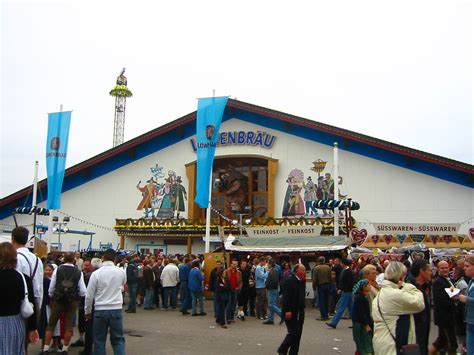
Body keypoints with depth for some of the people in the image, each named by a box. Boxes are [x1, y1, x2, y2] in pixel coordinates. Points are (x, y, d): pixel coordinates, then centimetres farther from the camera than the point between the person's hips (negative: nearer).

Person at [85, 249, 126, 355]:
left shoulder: (96, 273, -9)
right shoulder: (121, 272, -2)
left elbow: (89, 295, -4)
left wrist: (87, 311, 10)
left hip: (100, 310, -2)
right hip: (116, 309, 2)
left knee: (99, 340, 11)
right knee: (118, 339, 10)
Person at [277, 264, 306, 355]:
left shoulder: (301, 281, 11)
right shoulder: (290, 280, -14)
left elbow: (302, 295, 14)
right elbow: (286, 296, -20)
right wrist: (287, 310, -23)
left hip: (299, 312, 8)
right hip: (290, 312, -8)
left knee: (298, 333, 9)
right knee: (293, 332, -8)